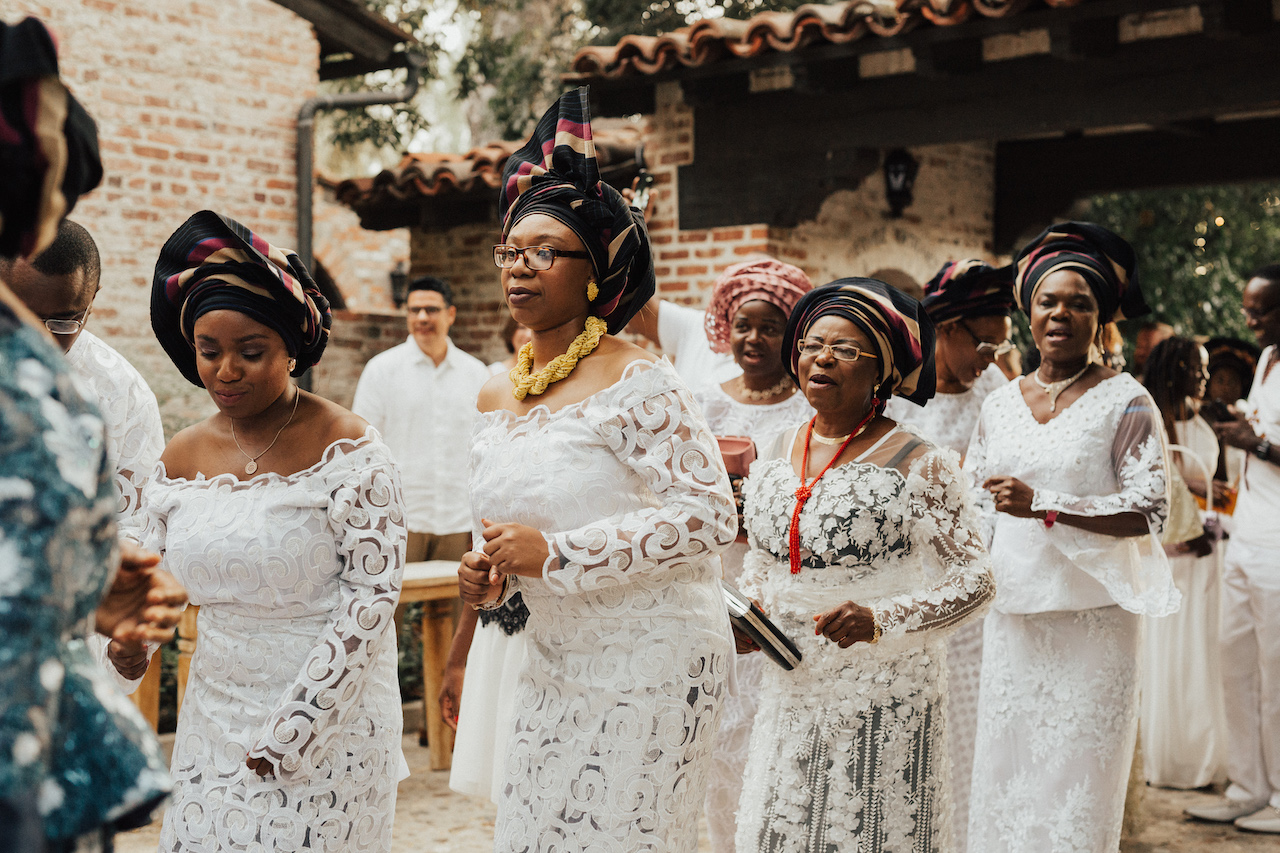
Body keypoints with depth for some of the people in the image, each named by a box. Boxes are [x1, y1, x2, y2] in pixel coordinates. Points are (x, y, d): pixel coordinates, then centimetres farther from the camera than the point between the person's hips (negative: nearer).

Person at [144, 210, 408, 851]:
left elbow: (372, 593, -14)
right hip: (215, 718, 5)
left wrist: (293, 729, -15)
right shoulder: (179, 460, 4)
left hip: (333, 716, -4)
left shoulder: (345, 449, -12)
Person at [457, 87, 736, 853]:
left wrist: (554, 553, -23)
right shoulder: (497, 398, 8)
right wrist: (488, 577, -2)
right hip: (557, 665, 7)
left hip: (652, 660, -7)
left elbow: (711, 515, -22)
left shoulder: (635, 383, -15)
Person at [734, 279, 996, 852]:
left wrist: (881, 619, -23)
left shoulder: (920, 466, -9)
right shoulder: (771, 458, 8)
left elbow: (974, 582, -9)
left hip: (885, 704, -5)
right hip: (789, 694, 5)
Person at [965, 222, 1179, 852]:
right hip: (1011, 614, 5)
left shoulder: (1124, 401, -4)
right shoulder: (1000, 404, 11)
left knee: (1077, 787, 0)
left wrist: (1044, 505, -19)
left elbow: (1150, 511, -13)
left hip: (1093, 616, -4)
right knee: (1003, 774, 7)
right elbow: (973, 507, 20)